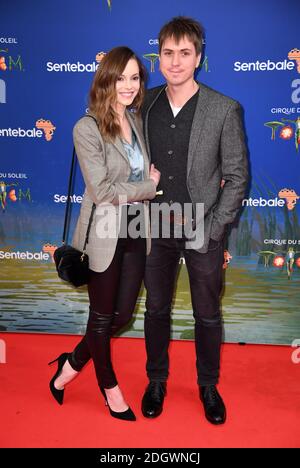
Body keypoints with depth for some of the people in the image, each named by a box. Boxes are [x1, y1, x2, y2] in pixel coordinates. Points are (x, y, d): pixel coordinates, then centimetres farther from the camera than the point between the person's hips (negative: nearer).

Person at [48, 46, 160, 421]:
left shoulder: (137, 121, 5)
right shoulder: (88, 128, -15)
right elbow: (102, 190, -20)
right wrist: (149, 186, -11)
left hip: (136, 232, 7)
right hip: (105, 235, -6)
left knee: (122, 314, 15)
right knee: (102, 317, 13)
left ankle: (73, 363, 39)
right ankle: (109, 386, 38)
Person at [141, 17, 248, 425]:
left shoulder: (224, 110, -9)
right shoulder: (145, 105, 0)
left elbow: (237, 176, -6)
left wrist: (214, 228, -10)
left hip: (203, 231, -2)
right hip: (155, 228, 3)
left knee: (208, 315, 13)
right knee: (156, 309, 16)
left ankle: (208, 386, 36)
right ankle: (157, 379, 38)